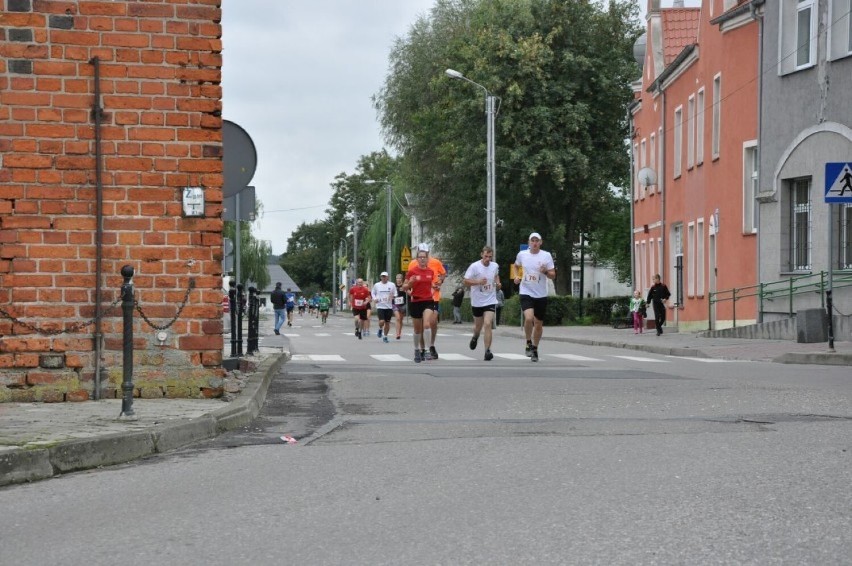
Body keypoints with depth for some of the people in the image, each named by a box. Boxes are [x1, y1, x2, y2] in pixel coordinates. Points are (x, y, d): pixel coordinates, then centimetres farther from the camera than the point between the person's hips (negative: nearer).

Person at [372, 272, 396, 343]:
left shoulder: (392, 285, 3)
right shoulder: (377, 285, 4)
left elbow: (395, 294, 10)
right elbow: (373, 293, 17)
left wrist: (393, 296, -12)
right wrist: (374, 299, -2)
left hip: (389, 306, 1)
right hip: (380, 306, -1)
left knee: (387, 322, 5)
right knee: (381, 321, -16)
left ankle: (385, 336, 20)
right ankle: (380, 329, 17)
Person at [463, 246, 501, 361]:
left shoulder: (495, 266, 0)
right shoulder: (474, 266, -13)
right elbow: (466, 282, -11)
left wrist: (498, 283, 4)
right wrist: (478, 282, -25)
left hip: (490, 301, 1)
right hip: (477, 301, -1)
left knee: (488, 324, -17)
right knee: (478, 325, 17)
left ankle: (487, 351, -17)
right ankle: (475, 337, 53)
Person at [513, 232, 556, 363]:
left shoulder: (546, 256, -4)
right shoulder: (522, 255, 0)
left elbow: (553, 275, -3)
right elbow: (516, 265, 23)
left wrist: (546, 272, -23)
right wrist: (516, 276, 6)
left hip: (541, 295, 1)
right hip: (526, 293, -1)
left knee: (538, 324, 9)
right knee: (529, 318, -24)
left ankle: (534, 349, 28)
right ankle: (529, 343, -2)